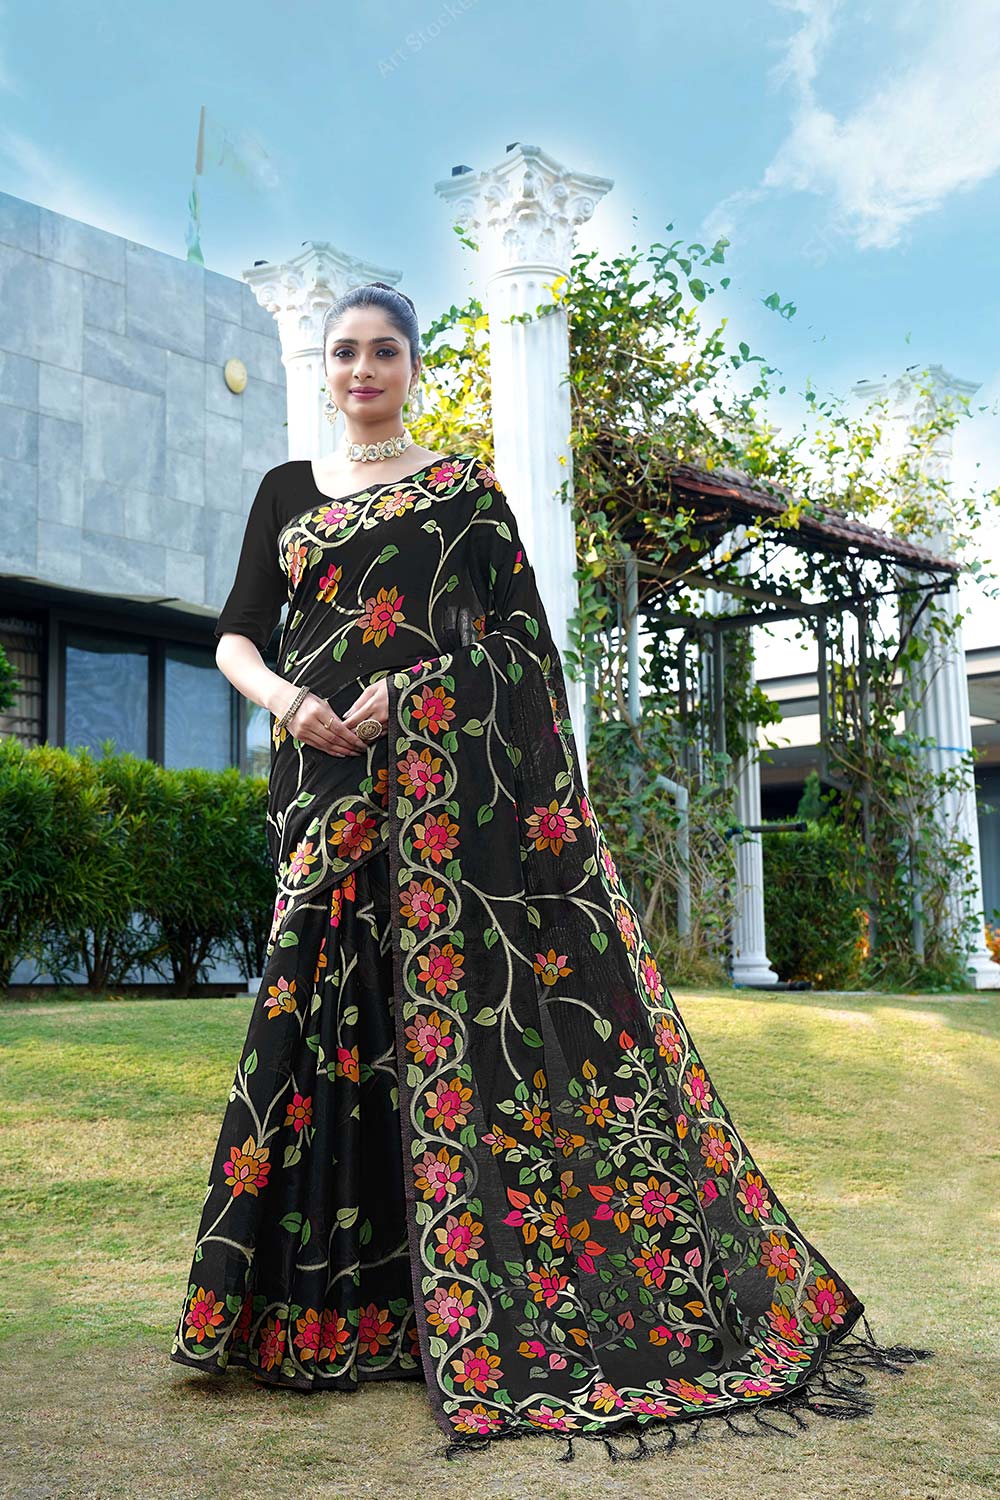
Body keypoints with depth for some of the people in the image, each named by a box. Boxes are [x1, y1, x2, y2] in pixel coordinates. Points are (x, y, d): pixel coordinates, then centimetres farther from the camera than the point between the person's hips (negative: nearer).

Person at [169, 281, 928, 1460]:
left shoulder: (463, 486, 11)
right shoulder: (286, 492, 18)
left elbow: (516, 629, 3)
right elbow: (235, 635, 13)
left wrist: (411, 696, -11)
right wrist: (285, 697, -9)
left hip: (453, 776, -2)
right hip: (327, 779, 3)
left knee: (462, 991, -7)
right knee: (336, 1001, 0)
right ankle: (343, 1294, 9)